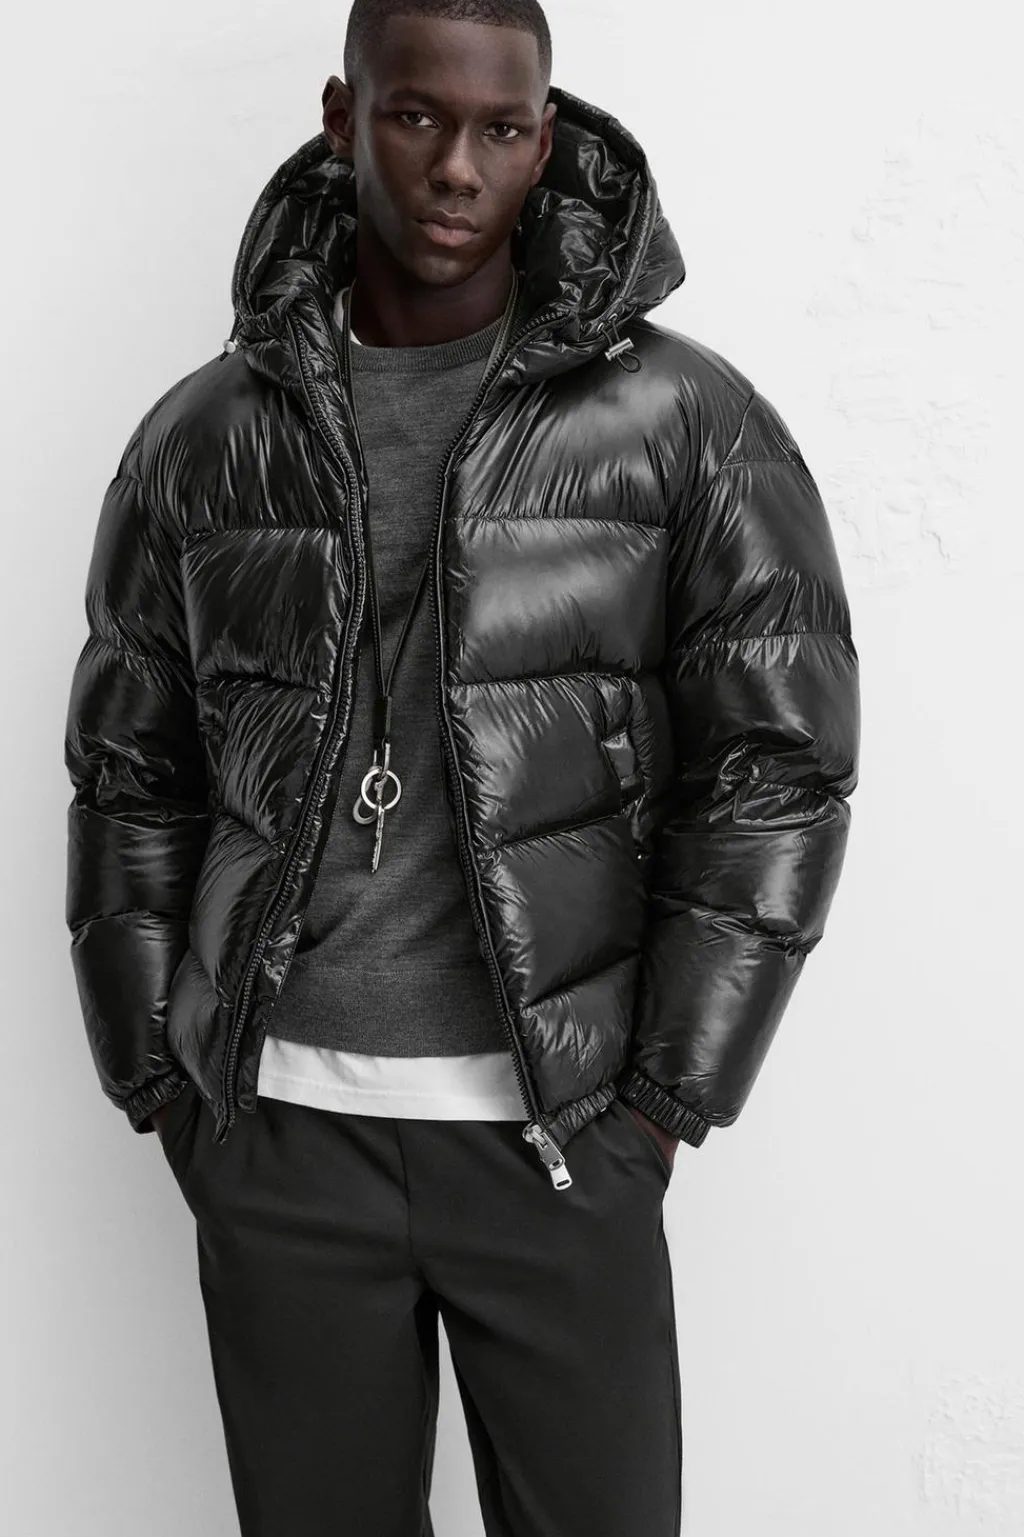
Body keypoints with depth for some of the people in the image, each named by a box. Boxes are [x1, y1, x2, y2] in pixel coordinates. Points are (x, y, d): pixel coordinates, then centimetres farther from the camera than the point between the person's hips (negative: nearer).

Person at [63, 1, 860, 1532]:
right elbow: (133, 774, 7)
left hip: (553, 1130, -1)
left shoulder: (689, 421, -6)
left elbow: (778, 763, -7)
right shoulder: (203, 438, 1)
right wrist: (164, 1090, 3)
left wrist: (662, 1102, -8)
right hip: (281, 1127, 2)